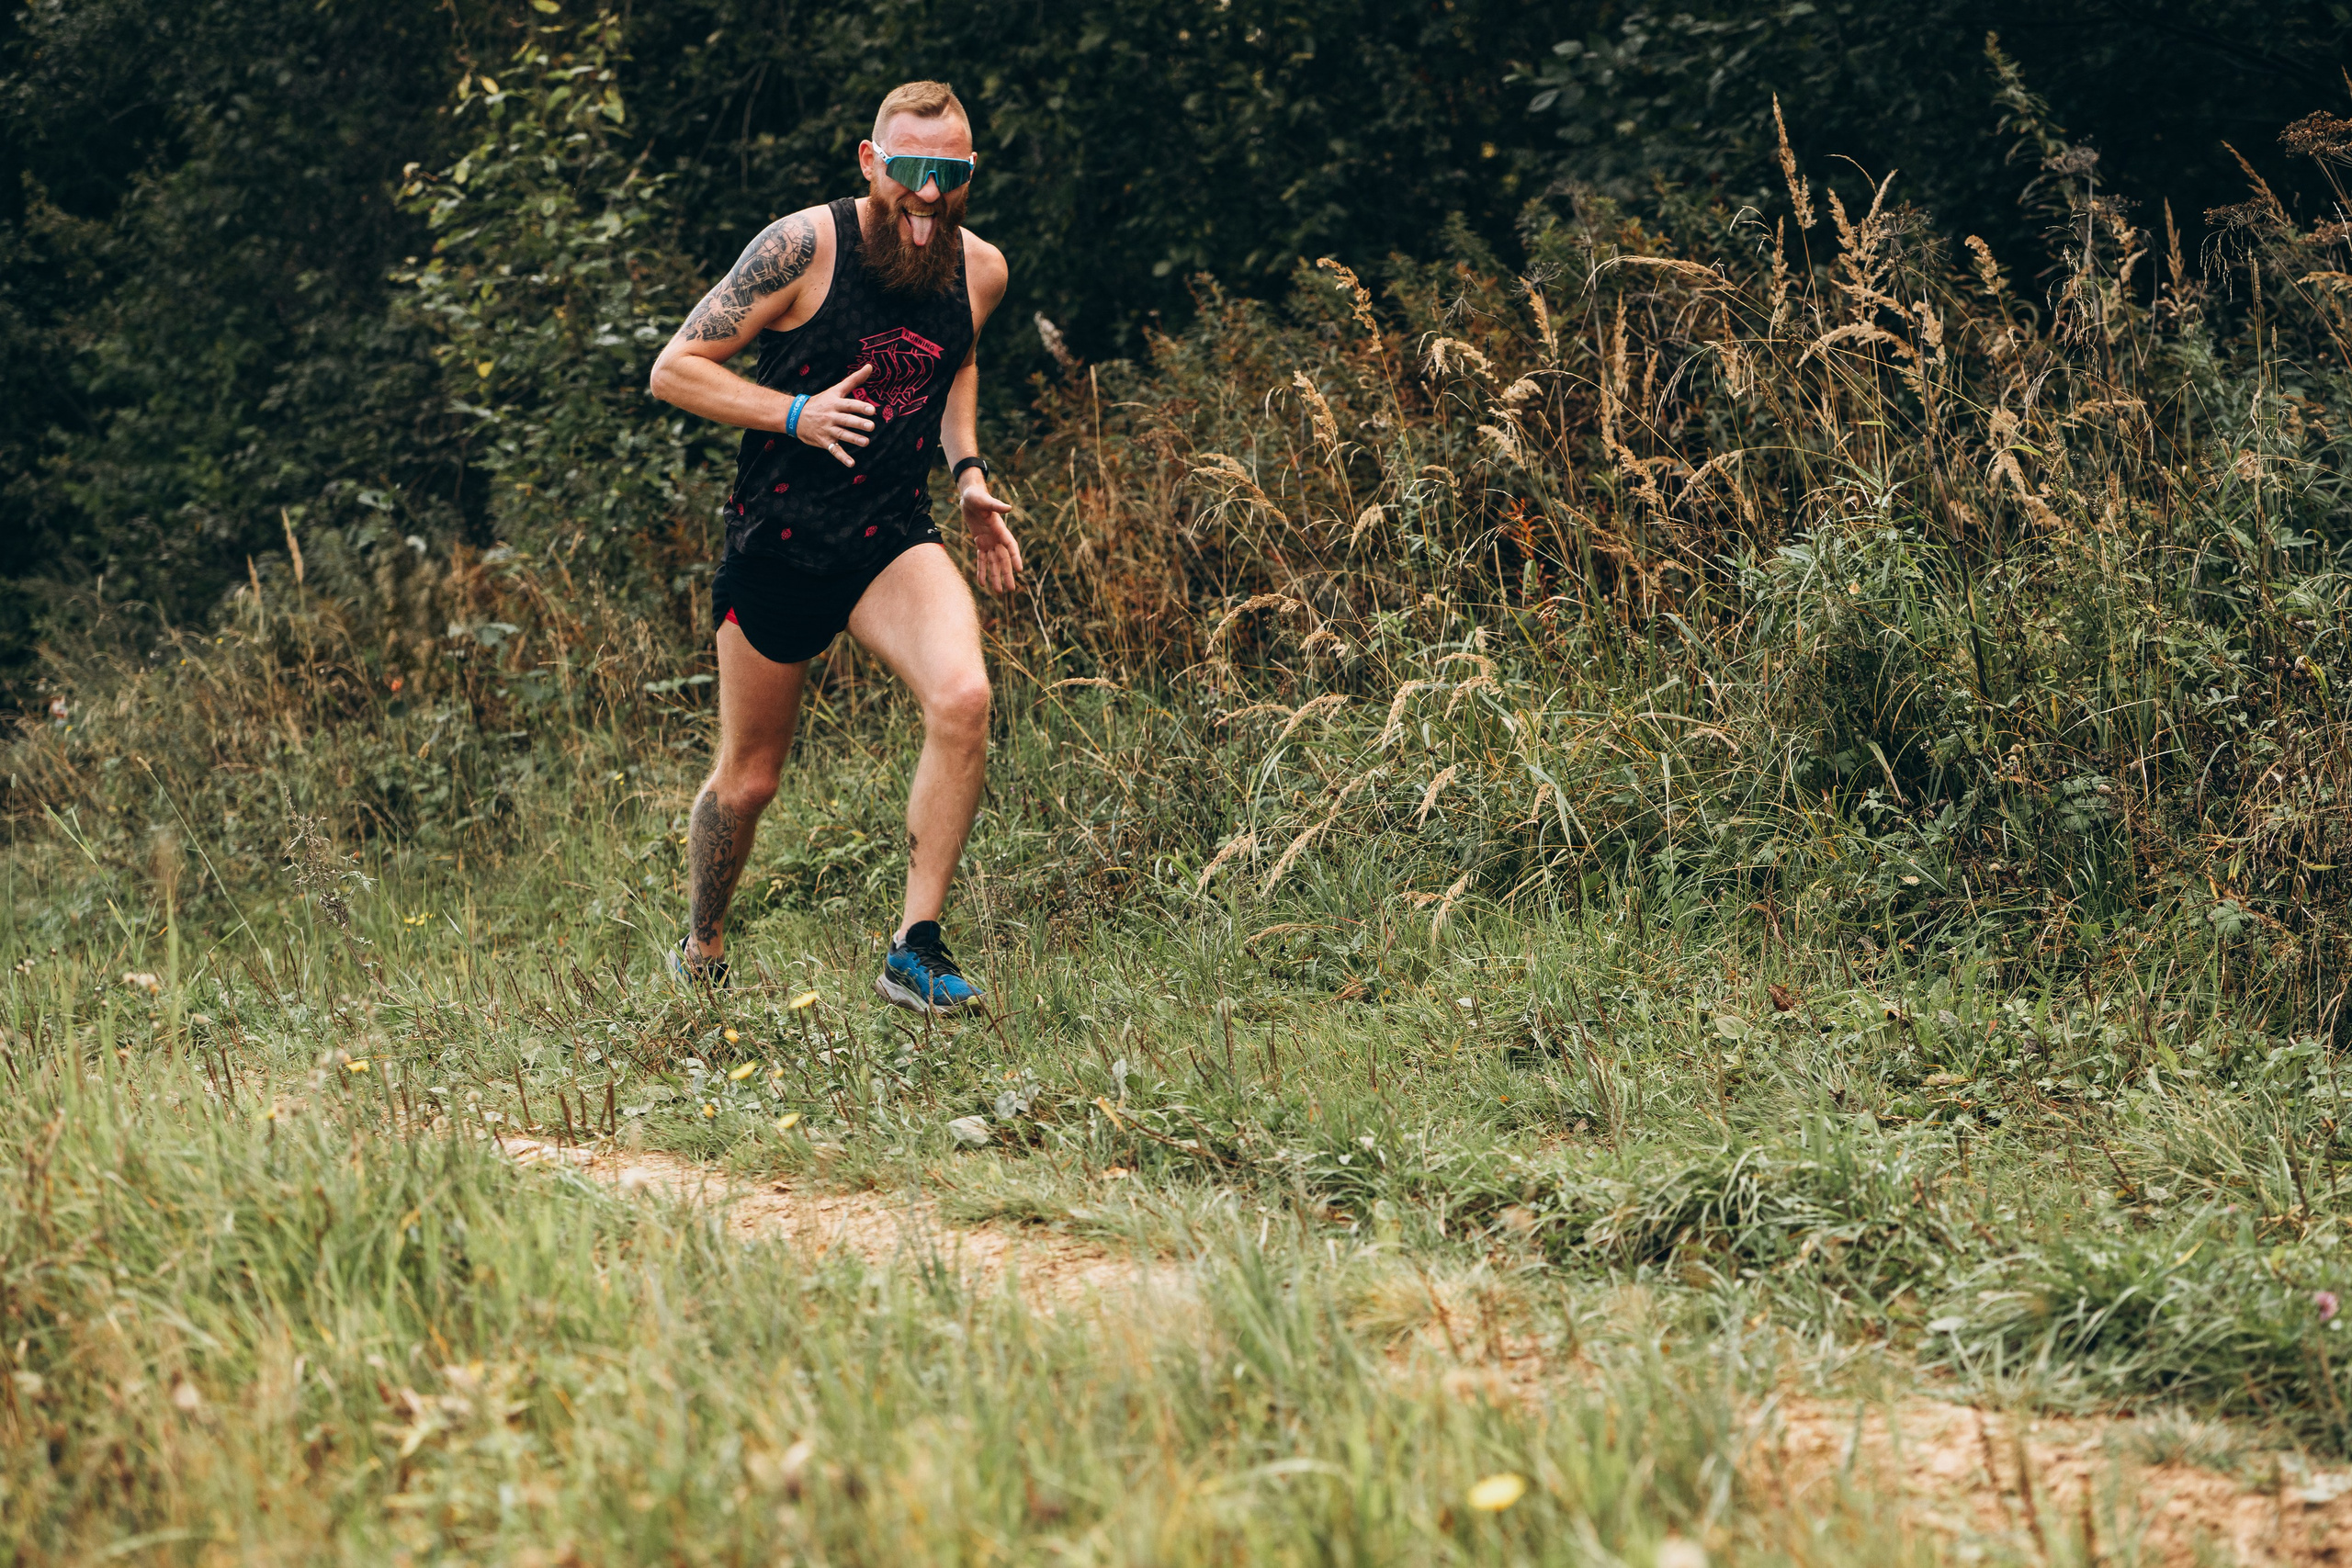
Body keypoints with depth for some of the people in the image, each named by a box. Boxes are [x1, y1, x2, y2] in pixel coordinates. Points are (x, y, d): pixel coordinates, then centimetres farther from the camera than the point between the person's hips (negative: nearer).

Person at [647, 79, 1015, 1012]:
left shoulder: (979, 271, -1)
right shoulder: (805, 248, -15)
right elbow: (674, 371, -11)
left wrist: (967, 475, 9)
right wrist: (795, 413, -23)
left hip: (892, 539, 3)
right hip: (776, 542, -2)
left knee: (963, 699, -26)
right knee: (747, 779, 9)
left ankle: (915, 951, -17)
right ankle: (699, 955, 38)